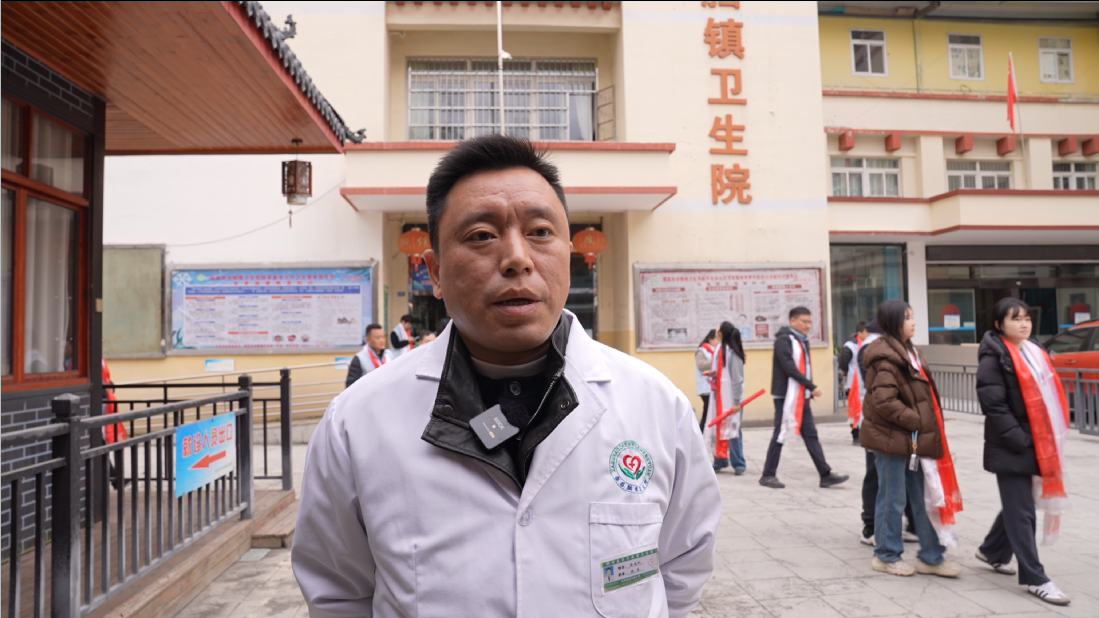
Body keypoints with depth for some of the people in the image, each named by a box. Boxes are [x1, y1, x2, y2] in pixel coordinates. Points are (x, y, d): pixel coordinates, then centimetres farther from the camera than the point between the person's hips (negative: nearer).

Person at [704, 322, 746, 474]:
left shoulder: (732, 353, -16)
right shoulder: (719, 350, 9)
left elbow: (737, 379, -17)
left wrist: (736, 401, -18)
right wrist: (713, 373, 2)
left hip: (731, 398, -8)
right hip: (719, 396, 8)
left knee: (732, 430, -2)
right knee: (717, 429, 12)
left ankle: (739, 464, 9)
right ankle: (720, 460, 23)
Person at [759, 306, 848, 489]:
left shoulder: (802, 340, 14)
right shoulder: (784, 340, -13)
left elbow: (805, 367, 15)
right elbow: (789, 368, -21)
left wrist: (809, 390, 4)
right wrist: (812, 386, -20)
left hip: (802, 397, 8)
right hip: (786, 396, -8)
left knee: (811, 435, 8)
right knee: (780, 435, -1)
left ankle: (826, 475, 10)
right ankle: (768, 475, 9)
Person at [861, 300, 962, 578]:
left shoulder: (907, 351, 14)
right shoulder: (886, 357, -17)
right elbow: (884, 401, -25)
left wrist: (922, 425, 10)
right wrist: (916, 421, -16)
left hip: (912, 438, 9)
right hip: (892, 438, -9)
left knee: (923, 497, 13)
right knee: (893, 499, 3)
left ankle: (931, 556, 24)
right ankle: (887, 556, 18)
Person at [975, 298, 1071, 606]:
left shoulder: (1033, 353, 13)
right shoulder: (993, 357, -11)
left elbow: (1047, 397, 17)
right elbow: (993, 404, -17)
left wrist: (1048, 442, 9)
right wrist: (1019, 440, -19)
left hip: (1034, 444, 8)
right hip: (1010, 447, -8)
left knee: (1017, 505, 18)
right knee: (1021, 511, -1)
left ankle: (992, 552, 36)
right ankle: (1035, 578, 7)